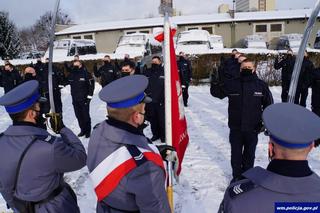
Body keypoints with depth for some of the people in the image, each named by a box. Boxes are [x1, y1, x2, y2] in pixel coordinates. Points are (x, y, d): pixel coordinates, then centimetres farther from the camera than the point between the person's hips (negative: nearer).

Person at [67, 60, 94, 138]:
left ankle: (88, 131, 12)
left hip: (84, 99, -5)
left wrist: (89, 96, -9)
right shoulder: (71, 74, 8)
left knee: (86, 116, 0)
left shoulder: (85, 73, -8)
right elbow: (68, 83, 19)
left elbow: (91, 85, -8)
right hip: (75, 100, 5)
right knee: (78, 116, 11)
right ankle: (83, 130, 24)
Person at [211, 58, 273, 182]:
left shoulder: (261, 85, -3)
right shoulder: (232, 84, -4)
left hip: (253, 128, 0)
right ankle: (236, 176, 32)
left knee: (249, 154, 14)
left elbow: (268, 104, 6)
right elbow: (217, 92, 2)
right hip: (236, 128, 0)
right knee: (236, 154, 13)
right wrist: (215, 82, -20)